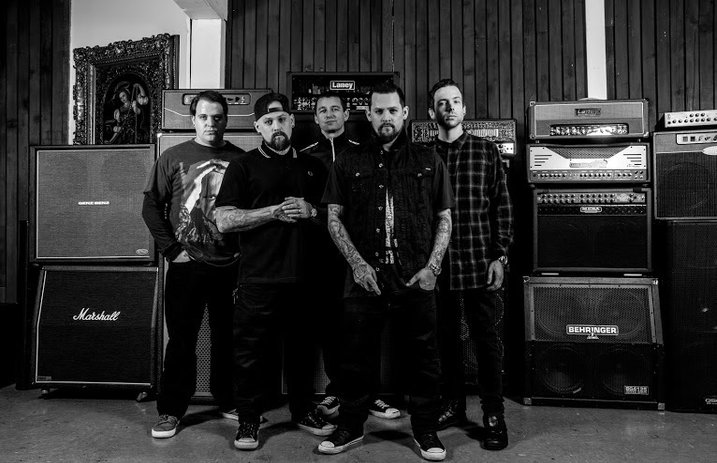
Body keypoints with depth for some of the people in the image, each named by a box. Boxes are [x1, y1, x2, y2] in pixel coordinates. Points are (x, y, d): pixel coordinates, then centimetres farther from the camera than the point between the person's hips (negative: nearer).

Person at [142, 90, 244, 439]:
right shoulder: (173, 158, 3)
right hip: (186, 265, -1)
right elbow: (151, 206, 1)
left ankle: (228, 401, 29)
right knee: (181, 339, 7)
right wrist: (171, 249, -5)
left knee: (228, 338, 12)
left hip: (231, 265, 1)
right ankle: (171, 411, 20)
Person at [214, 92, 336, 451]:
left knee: (301, 347, 13)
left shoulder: (313, 167, 13)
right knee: (250, 352, 4)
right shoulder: (243, 166, 3)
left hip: (302, 278, 3)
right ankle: (248, 420, 22)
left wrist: (309, 211, -7)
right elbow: (224, 221, -6)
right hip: (257, 279, -3)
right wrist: (275, 211, -14)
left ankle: (303, 410, 31)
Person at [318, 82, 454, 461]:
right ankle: (350, 427, 27)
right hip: (365, 276, 1)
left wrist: (432, 267, -3)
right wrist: (358, 263, -6)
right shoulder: (349, 163, 9)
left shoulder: (428, 162, 9)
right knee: (355, 355, 8)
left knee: (423, 357, 7)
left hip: (416, 278, 0)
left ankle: (426, 431, 25)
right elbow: (334, 219, 5)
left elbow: (444, 218, 8)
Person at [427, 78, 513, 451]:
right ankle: (453, 405, 27)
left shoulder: (486, 151, 6)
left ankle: (493, 415, 15)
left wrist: (500, 255, -3)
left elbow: (502, 206, 4)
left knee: (486, 337, 3)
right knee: (445, 336, 10)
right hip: (436, 264, 2)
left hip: (479, 262, -1)